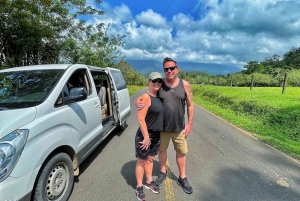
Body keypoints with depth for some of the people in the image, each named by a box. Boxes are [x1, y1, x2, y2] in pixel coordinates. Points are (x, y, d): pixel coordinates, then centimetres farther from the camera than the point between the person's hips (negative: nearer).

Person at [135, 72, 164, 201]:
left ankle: (149, 182, 40)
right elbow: (141, 119, -22)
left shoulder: (158, 96, 5)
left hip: (156, 135, 7)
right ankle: (139, 187, 28)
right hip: (145, 135, -7)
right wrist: (146, 137, -20)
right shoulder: (146, 97, -18)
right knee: (142, 161, 9)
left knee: (150, 159, 21)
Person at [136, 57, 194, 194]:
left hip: (179, 127, 0)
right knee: (162, 150, 18)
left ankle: (182, 178, 37)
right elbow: (145, 98, -4)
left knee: (181, 152, 14)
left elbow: (190, 105, 1)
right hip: (162, 127, 0)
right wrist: (138, 103, -28)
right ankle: (163, 172, 45)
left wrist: (189, 124, -1)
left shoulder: (185, 85, -7)